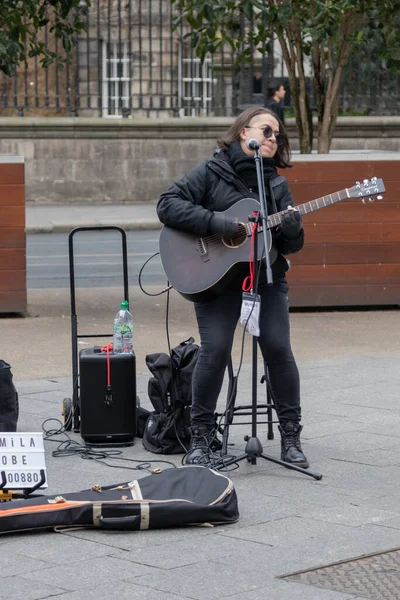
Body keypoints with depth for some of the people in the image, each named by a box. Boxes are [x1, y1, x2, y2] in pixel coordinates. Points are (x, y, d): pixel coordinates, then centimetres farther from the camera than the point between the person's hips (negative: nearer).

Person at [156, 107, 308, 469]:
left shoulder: (276, 184, 11)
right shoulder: (211, 173, -1)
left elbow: (292, 246, 10)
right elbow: (168, 205, -12)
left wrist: (292, 229, -14)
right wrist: (216, 223, -20)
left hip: (267, 278, 4)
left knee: (279, 349, -5)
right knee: (214, 351, -12)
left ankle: (291, 436, 7)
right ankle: (201, 437, 2)